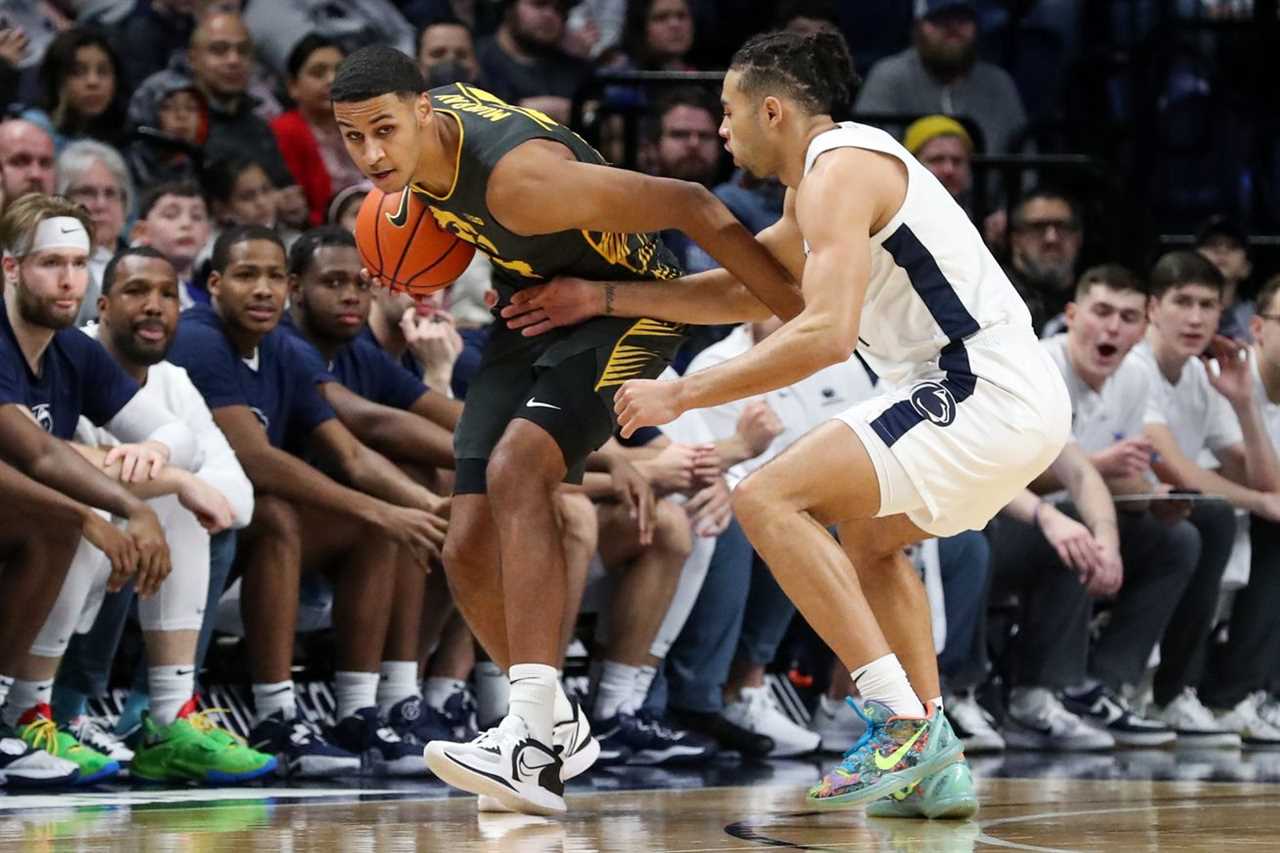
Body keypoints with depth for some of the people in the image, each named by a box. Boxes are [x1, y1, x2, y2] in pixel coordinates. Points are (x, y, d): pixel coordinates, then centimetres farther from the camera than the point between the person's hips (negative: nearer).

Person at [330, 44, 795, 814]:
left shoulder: (517, 177, -35)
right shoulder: (428, 125, -10)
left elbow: (687, 206, -31)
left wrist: (813, 312, -29)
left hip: (625, 307, -9)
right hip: (538, 308, 9)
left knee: (514, 469, -33)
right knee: (469, 552, 0)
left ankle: (531, 743, -39)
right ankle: (558, 725, 23)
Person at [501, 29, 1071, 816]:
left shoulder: (837, 172, -11)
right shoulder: (820, 183, 22)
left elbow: (826, 333, -23)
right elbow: (752, 291, 32)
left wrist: (680, 395, -17)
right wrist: (604, 297, 26)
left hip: (983, 397, -11)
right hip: (1024, 398, 11)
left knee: (769, 500, -11)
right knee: (866, 536, 29)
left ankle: (903, 722, -17)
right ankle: (935, 765, 19)